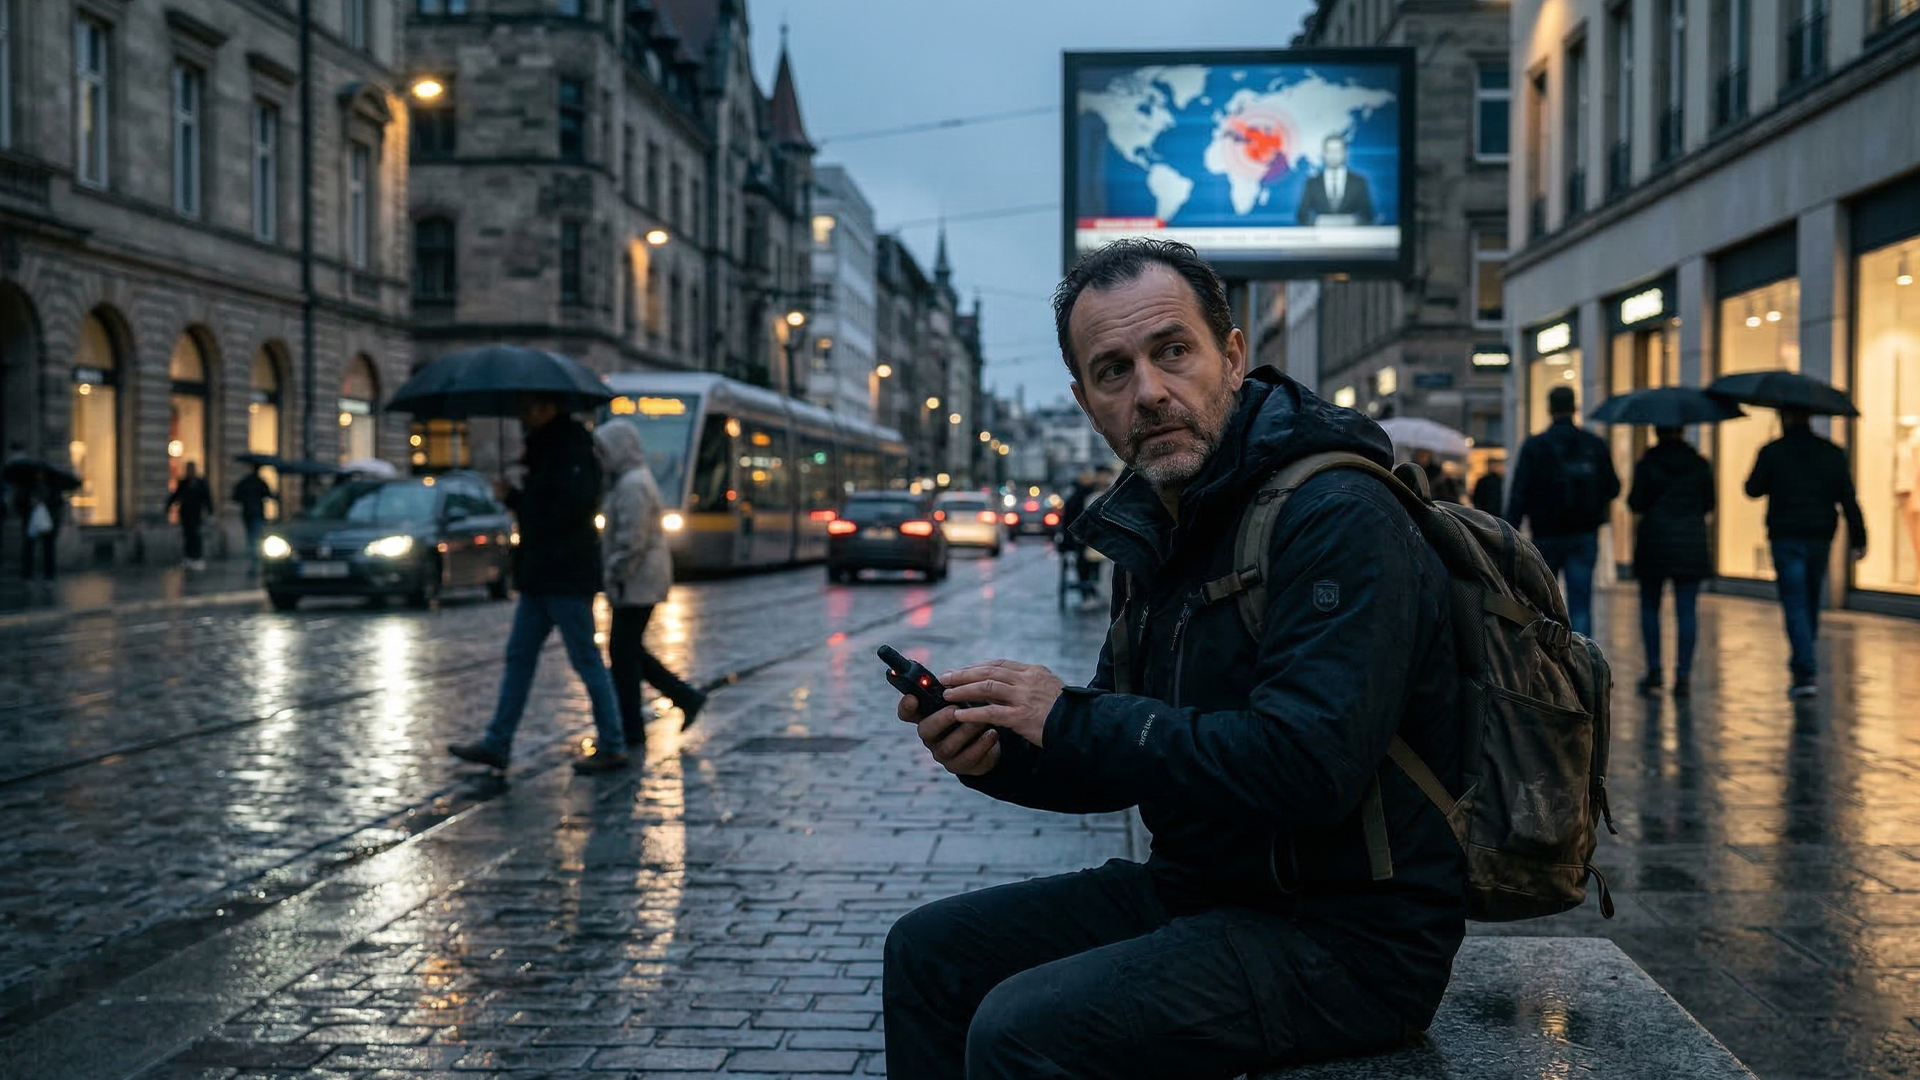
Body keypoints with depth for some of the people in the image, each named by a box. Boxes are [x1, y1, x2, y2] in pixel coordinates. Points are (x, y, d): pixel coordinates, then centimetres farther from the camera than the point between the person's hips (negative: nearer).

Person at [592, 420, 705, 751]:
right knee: (629, 650, 15)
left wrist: (614, 573, -16)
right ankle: (686, 697, 18)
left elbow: (632, 539, -23)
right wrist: (614, 574, 18)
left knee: (624, 653, -4)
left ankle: (632, 735, 3)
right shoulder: (630, 480, 17)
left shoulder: (633, 484, -17)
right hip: (640, 583, 10)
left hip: (636, 584, -10)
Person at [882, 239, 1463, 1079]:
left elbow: (1306, 765, -31)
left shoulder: (1340, 520, -20)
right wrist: (995, 754, -7)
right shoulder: (1158, 532, 9)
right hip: (1200, 888, 9)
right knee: (930, 953, 9)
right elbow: (1119, 768, 15)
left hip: (1347, 934, -9)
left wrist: (1069, 719, -21)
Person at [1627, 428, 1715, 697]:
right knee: (1686, 610, 2)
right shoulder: (1700, 465, 2)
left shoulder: (1646, 464, -5)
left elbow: (1636, 504, -5)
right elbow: (1709, 504, 7)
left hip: (1654, 543, -2)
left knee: (1650, 608, 11)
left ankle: (1654, 671, 6)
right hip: (1691, 544, 2)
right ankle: (1683, 675, -2)